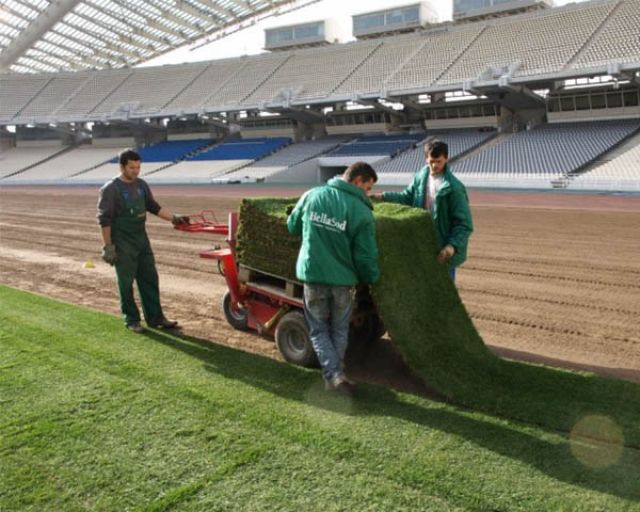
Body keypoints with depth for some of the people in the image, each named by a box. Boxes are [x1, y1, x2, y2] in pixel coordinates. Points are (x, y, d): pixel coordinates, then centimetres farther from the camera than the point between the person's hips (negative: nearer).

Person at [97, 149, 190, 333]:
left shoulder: (141, 185, 7)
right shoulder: (110, 189, -12)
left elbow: (154, 207, 15)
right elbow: (105, 220, -12)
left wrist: (174, 218, 3)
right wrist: (108, 246, -15)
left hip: (142, 238, 7)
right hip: (123, 243, -6)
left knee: (149, 279, 9)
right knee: (126, 282, 2)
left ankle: (155, 317, 17)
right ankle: (131, 320, 14)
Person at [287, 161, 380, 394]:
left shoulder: (312, 195, 0)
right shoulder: (361, 211, -11)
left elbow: (292, 226, 13)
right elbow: (365, 256, -9)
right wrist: (372, 278, 11)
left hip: (312, 273, 2)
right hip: (342, 279, -2)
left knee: (319, 330, 13)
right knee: (339, 330, 19)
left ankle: (333, 375, -1)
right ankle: (336, 374, 24)